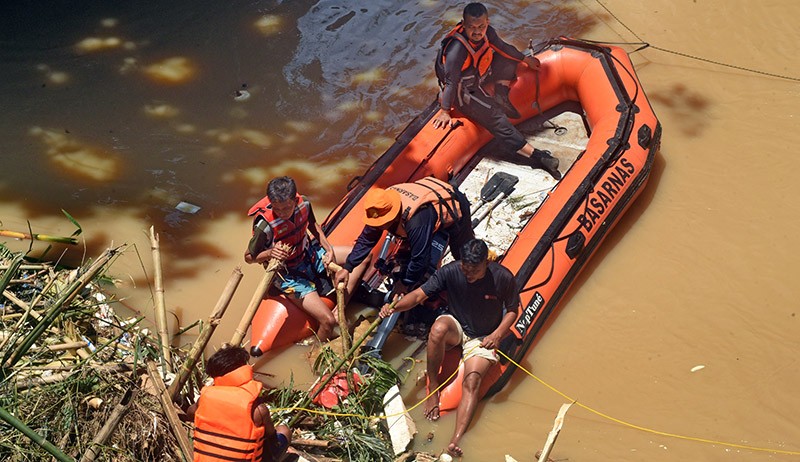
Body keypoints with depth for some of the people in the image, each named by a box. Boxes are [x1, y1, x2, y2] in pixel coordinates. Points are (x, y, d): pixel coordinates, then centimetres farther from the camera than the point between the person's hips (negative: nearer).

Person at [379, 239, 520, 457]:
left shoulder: (503, 277, -19)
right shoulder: (450, 271, -19)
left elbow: (512, 310, -3)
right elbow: (419, 294, -19)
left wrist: (497, 334, -20)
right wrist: (394, 307, -39)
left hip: (483, 338, -1)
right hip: (456, 327, 1)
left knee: (471, 382, -26)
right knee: (438, 328, -37)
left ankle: (455, 440, -40)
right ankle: (432, 387, -18)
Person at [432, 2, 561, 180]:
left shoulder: (487, 32, -13)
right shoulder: (457, 48, -35)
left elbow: (503, 48, 7)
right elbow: (451, 82, -30)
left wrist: (525, 59, 19)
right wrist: (445, 111, -25)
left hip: (480, 74, 8)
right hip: (463, 90, -8)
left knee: (508, 58, 8)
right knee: (495, 118, -20)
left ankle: (501, 97, 1)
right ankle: (534, 155, -23)